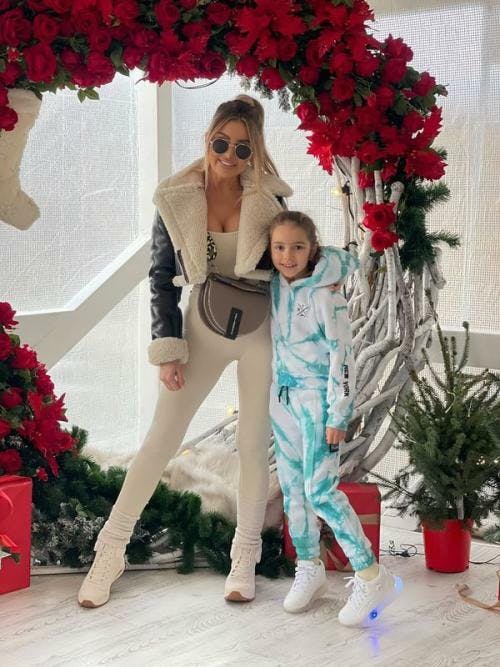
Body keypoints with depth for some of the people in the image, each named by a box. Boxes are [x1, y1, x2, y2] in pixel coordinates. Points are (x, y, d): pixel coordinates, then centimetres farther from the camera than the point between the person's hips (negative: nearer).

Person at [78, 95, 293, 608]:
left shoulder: (267, 199, -5)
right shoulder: (176, 199, -7)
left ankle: (245, 559, 20)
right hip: (202, 329, 0)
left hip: (260, 331, 1)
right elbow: (162, 277, -3)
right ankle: (111, 551, 13)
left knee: (254, 445, 7)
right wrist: (167, 349, -8)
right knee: (160, 440, 2)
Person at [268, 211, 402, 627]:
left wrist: (338, 417, -17)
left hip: (318, 397, -7)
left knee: (320, 490, -12)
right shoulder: (276, 285, 3)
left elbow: (342, 356, -16)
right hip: (284, 397, 7)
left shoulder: (325, 294, -16)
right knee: (292, 487, 10)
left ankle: (373, 577, -3)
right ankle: (310, 569, 24)